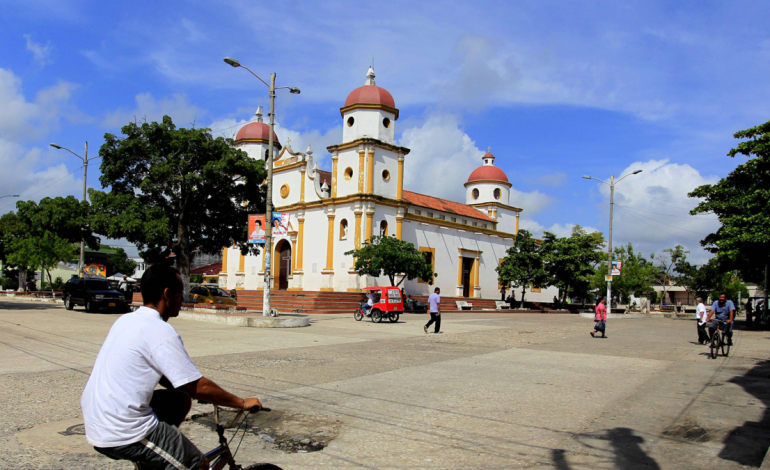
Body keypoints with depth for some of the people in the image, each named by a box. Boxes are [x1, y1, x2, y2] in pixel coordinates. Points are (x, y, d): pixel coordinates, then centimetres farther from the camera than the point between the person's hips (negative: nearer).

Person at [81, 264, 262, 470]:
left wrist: (202, 392, 24)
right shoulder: (160, 331, -17)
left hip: (96, 425, 9)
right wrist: (243, 403, -4)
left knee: (181, 400, 21)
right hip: (122, 435, -9)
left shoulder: (126, 320, 10)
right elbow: (199, 387, -16)